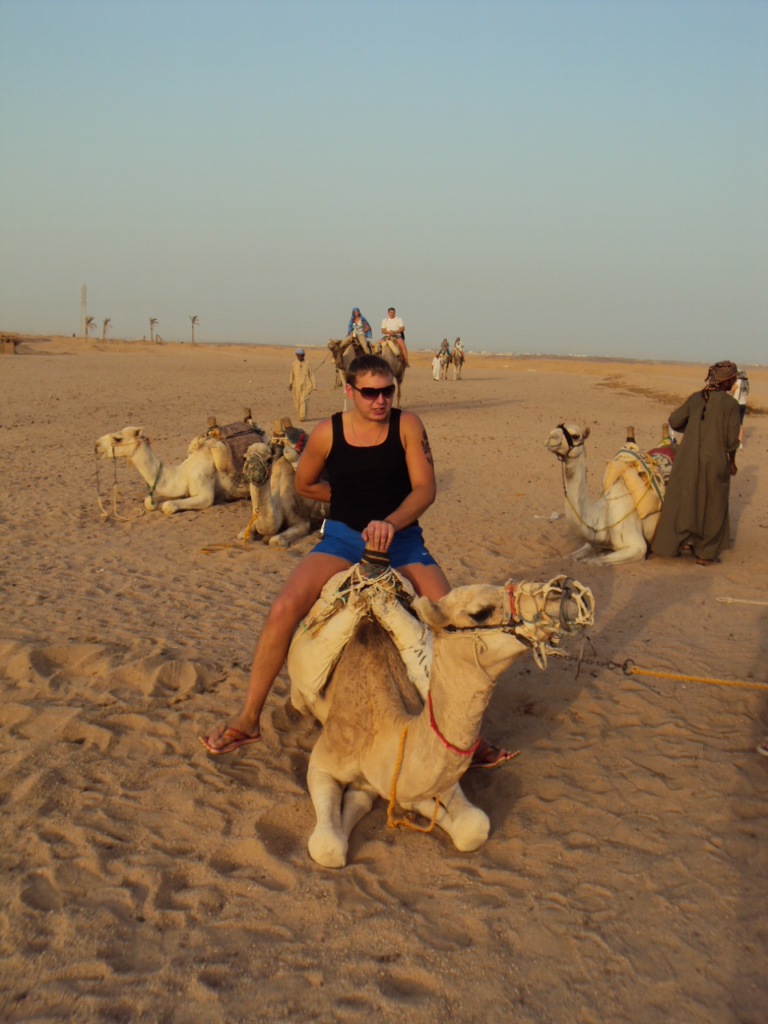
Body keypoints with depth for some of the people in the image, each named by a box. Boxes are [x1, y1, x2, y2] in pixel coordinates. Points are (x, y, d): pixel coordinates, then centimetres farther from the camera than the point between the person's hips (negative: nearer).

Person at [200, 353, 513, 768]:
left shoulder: (407, 426, -4)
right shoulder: (327, 433, -3)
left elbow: (425, 488, -11)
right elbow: (303, 484, 14)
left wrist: (390, 521, -29)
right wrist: (350, 498, 9)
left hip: (402, 539, 0)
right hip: (342, 538, 0)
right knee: (284, 609, -22)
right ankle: (247, 720, -7)